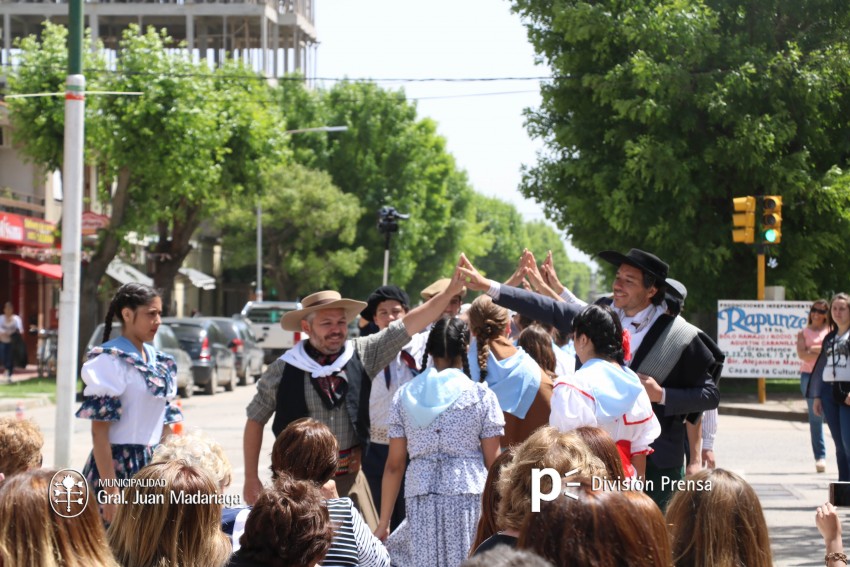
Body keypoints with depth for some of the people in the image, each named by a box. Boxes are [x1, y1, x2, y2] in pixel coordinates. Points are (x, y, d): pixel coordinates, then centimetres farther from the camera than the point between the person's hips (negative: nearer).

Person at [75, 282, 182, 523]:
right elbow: (99, 431, -15)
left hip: (154, 469, 7)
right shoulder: (110, 360, -10)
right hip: (118, 466, -7)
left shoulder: (160, 362, 12)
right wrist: (110, 491, -19)